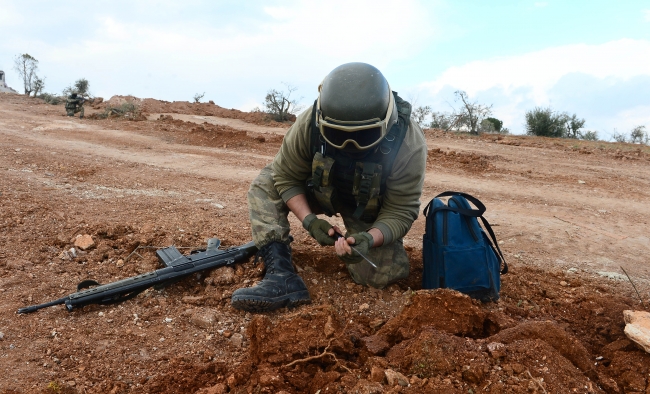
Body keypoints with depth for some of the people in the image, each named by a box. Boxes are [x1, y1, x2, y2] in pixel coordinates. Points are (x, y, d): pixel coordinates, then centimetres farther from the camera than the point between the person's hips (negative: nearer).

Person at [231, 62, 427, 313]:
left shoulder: (409, 144, -34)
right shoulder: (309, 123, -30)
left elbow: (401, 211, -28)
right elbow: (286, 177, -18)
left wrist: (370, 239, -47)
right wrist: (309, 220, -33)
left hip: (370, 212, -2)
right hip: (320, 193, 2)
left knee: (384, 273, -22)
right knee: (265, 184, -19)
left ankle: (353, 238, 13)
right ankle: (282, 276, -28)